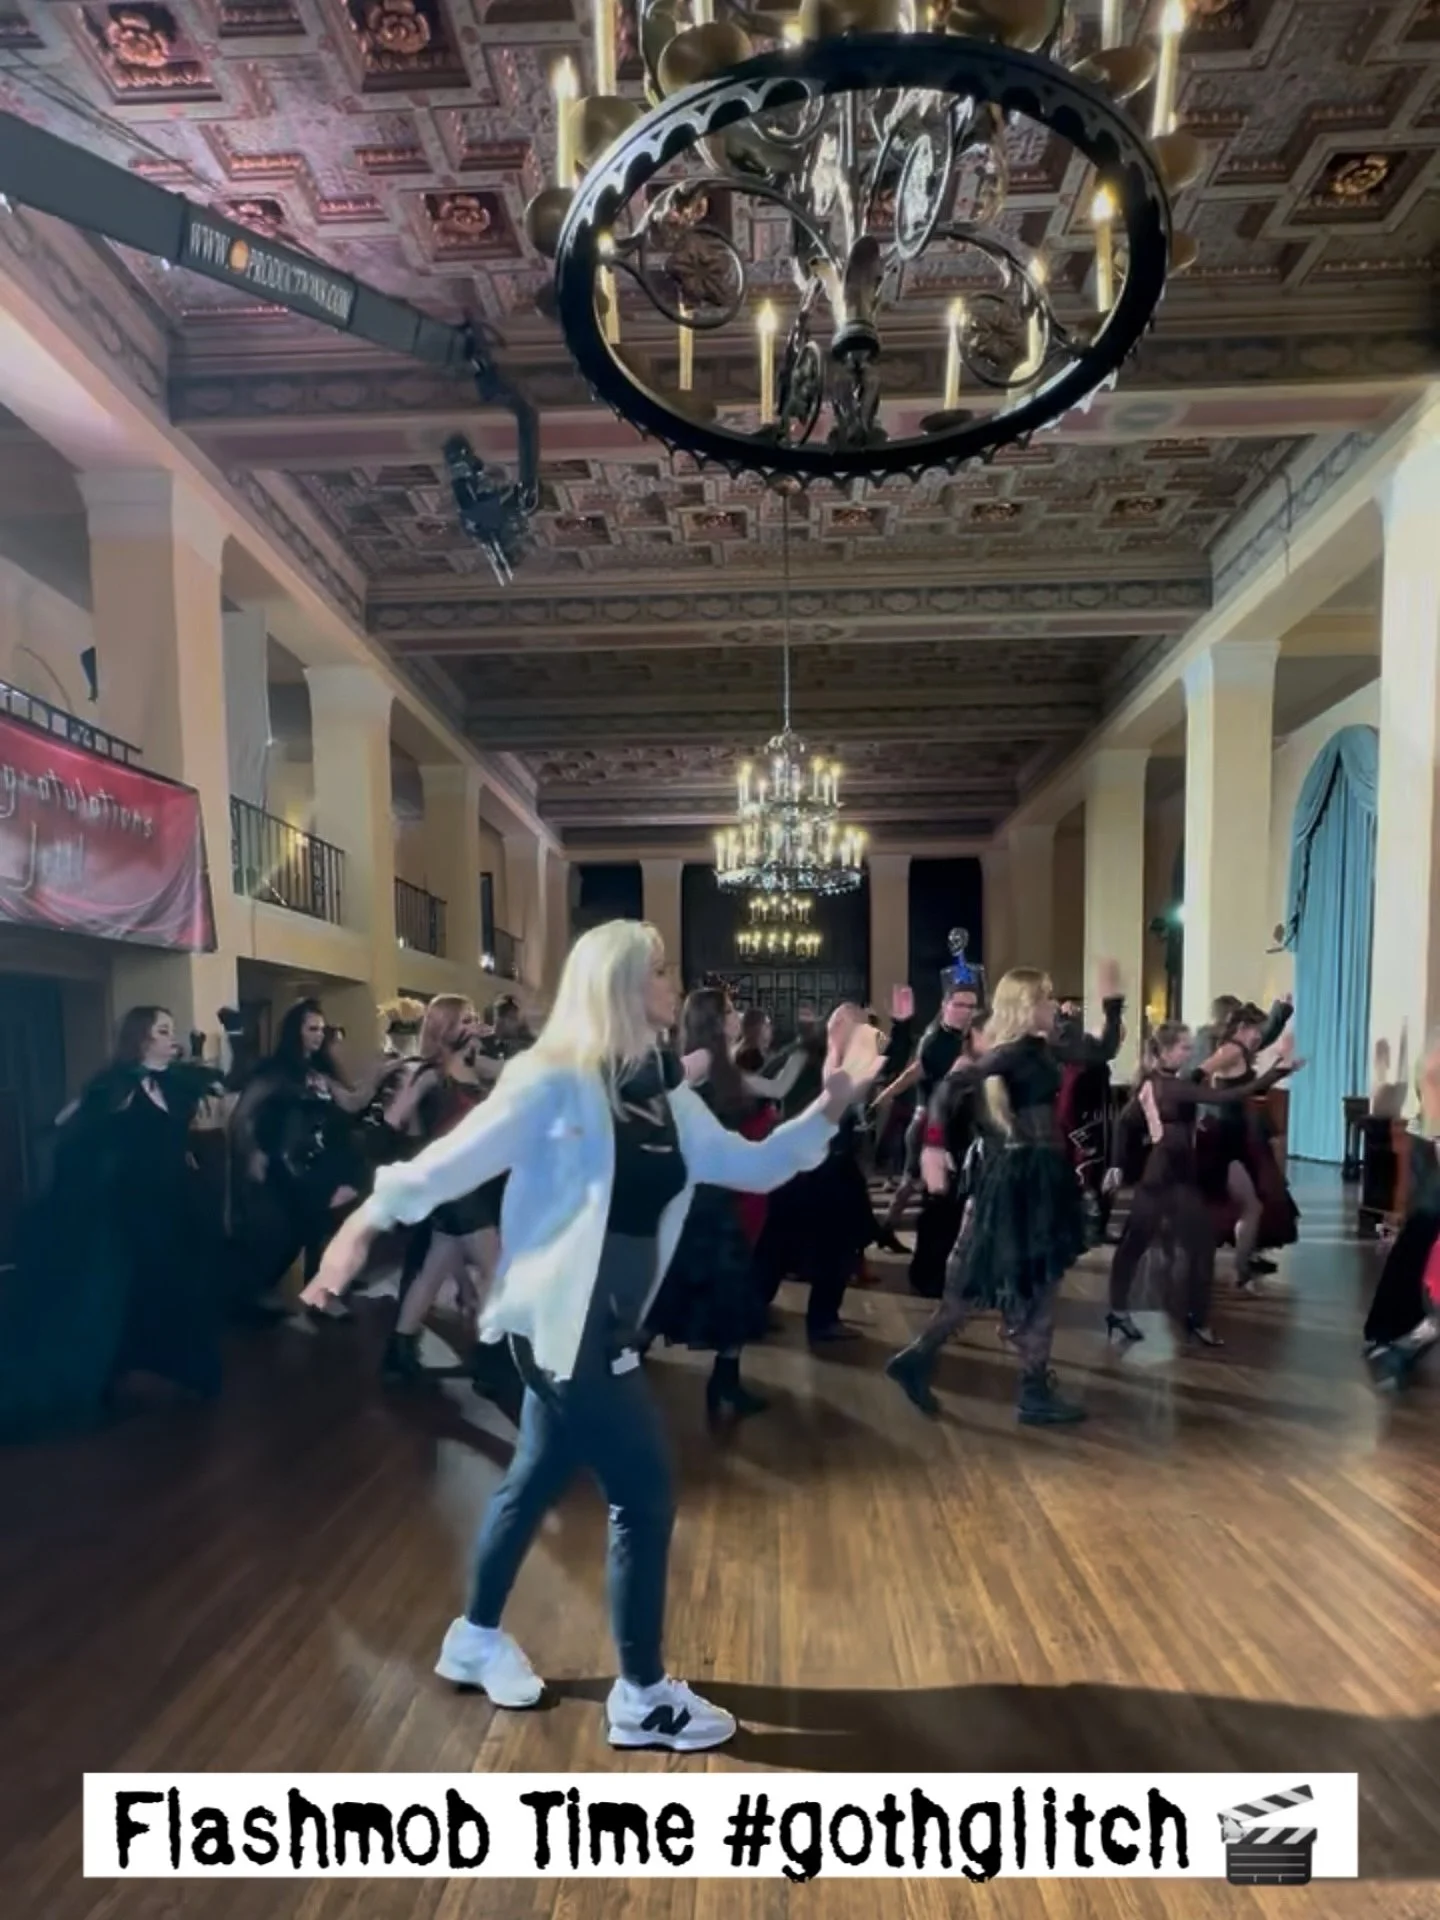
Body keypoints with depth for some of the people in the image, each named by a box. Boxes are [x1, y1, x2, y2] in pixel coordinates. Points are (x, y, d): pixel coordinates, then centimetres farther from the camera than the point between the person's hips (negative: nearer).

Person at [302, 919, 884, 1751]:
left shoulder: (666, 1095, 6)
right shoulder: (556, 1082, -15)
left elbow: (753, 1165, 6)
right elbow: (456, 1159, -14)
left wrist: (831, 1106, -3)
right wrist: (367, 1221, -14)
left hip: (608, 1322, 8)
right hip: (563, 1321, -8)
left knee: (538, 1480, 22)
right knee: (646, 1494, 0)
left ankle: (477, 1640, 44)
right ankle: (642, 1696, 19)